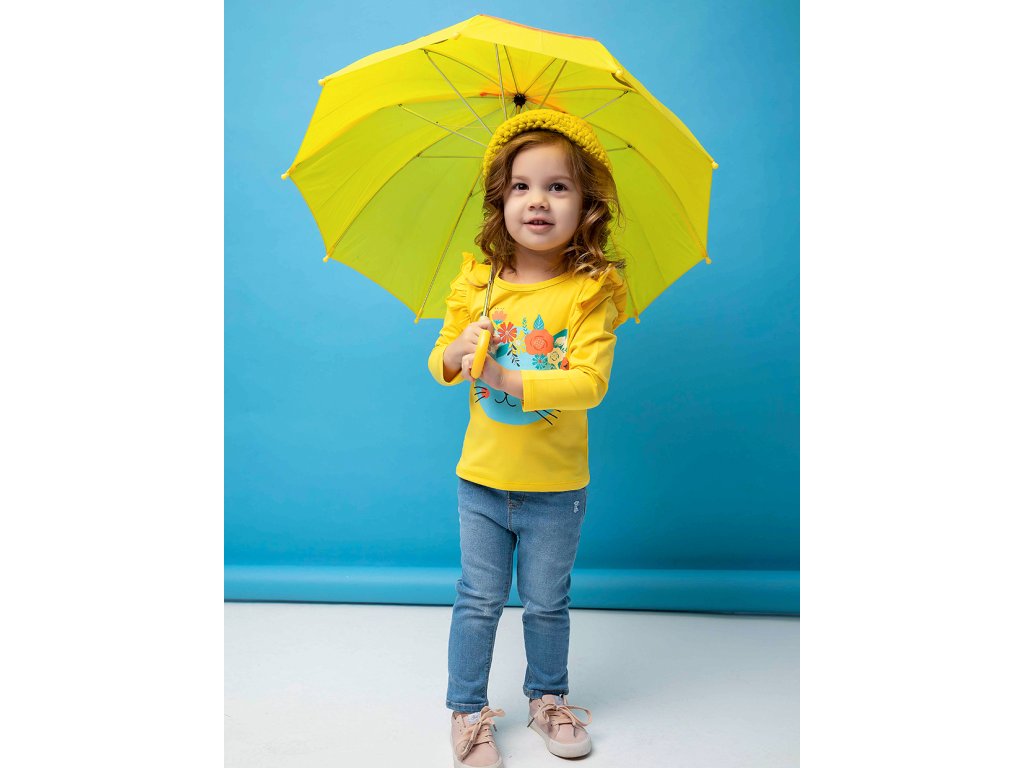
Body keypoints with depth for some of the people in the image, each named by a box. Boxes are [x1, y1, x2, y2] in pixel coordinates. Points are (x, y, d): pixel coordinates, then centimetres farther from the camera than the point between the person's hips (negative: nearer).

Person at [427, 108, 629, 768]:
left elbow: (591, 382, -20)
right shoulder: (476, 285, -3)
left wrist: (510, 380, -29)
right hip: (482, 480, 2)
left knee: (547, 604, 17)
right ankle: (468, 710, 33)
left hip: (556, 488, -1)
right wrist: (456, 353, -18)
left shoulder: (591, 292, -11)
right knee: (479, 601, 14)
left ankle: (549, 698, 41)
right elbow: (440, 362, 6)